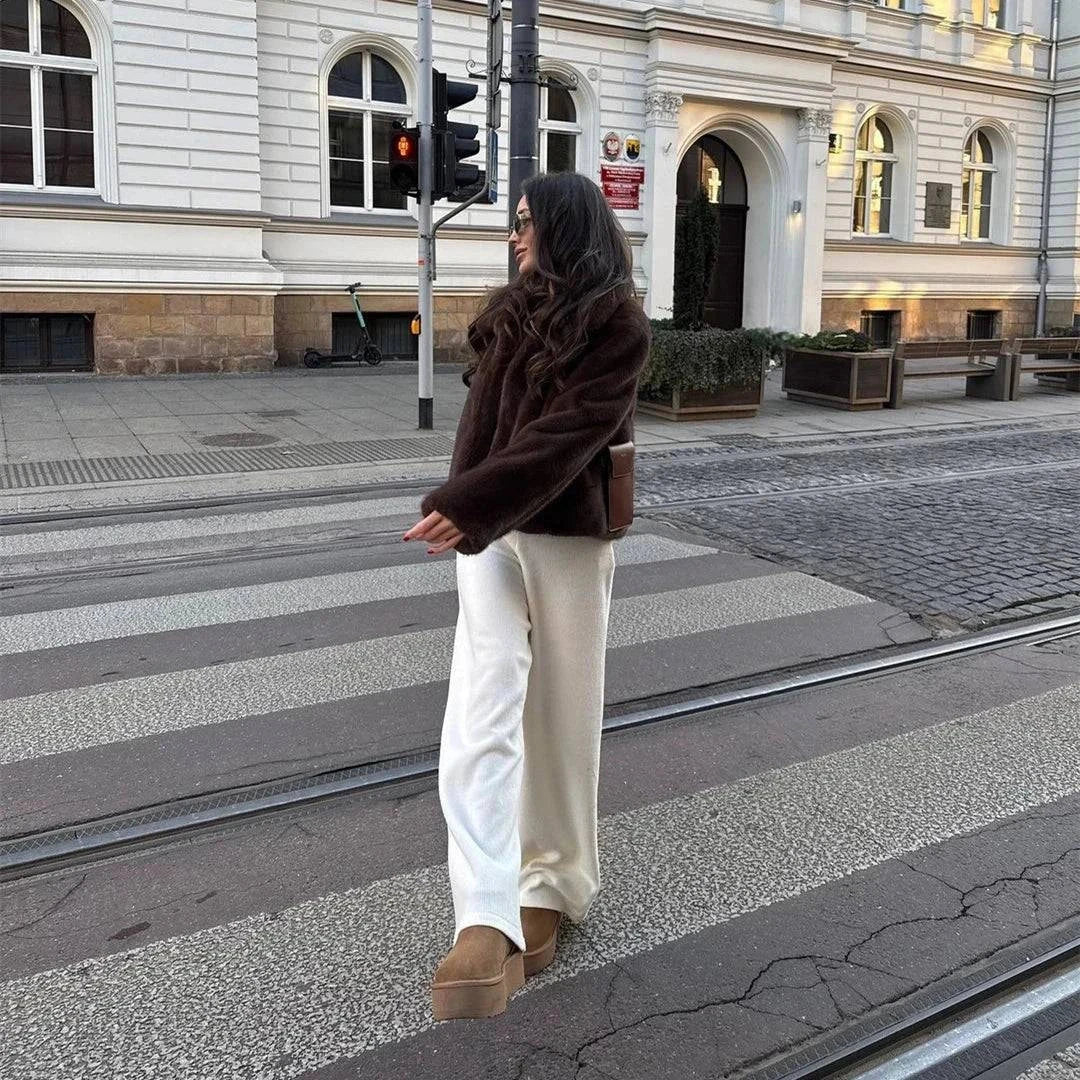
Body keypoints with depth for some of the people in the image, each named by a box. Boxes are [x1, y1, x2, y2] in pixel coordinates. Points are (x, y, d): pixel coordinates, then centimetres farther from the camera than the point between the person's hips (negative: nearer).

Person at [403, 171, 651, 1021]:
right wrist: (463, 510, 4)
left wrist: (463, 505, -26)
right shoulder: (511, 312, 14)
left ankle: (553, 890, 25)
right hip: (489, 536, 5)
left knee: (562, 721, 7)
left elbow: (565, 435, -18)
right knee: (479, 723, -9)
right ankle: (487, 926, -14)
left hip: (569, 540, -5)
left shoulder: (619, 324, -6)